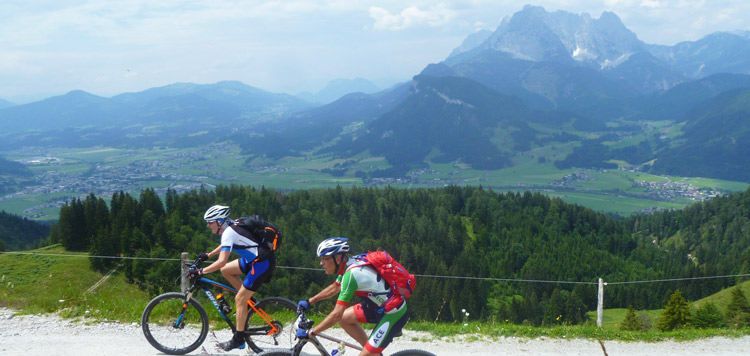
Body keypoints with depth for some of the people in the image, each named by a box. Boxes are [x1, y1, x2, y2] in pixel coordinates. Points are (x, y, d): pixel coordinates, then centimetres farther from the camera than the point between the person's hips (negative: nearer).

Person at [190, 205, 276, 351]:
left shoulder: (228, 232, -19)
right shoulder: (231, 226, 9)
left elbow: (222, 261, -27)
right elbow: (226, 244, 32)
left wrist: (200, 272, -21)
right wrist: (208, 255, 34)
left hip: (262, 263, -9)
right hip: (254, 258, 9)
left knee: (239, 300, -5)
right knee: (225, 270, 13)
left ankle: (238, 339, 3)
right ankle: (248, 301, 18)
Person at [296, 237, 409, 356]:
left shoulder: (351, 274, -26)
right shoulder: (350, 264, 0)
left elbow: (336, 314, -26)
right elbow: (334, 288, 22)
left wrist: (309, 333, -18)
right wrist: (309, 302, 24)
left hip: (394, 315, -9)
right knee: (343, 318, 8)